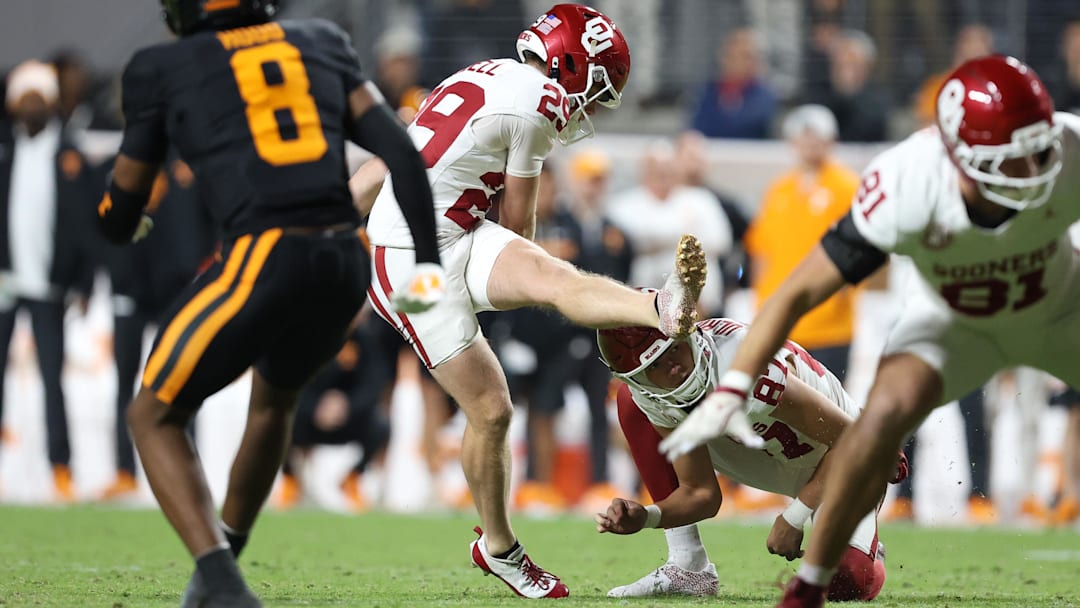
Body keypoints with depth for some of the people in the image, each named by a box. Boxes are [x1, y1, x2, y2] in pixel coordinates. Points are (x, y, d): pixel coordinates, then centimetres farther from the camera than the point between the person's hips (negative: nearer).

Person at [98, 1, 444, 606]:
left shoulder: (164, 69, 9)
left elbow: (121, 217, 17)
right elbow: (399, 148, 9)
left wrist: (125, 224, 41)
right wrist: (428, 260, 8)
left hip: (260, 261, -5)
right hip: (346, 262, 5)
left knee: (154, 418, 14)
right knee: (275, 395, 34)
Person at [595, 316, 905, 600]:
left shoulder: (748, 370, -40)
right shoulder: (656, 402, -18)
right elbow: (700, 493, -9)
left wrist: (792, 519, -24)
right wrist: (645, 517, -30)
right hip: (772, 459, 6)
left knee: (848, 583, -31)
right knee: (632, 404, -11)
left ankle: (865, 552, 11)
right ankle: (688, 566, -6)